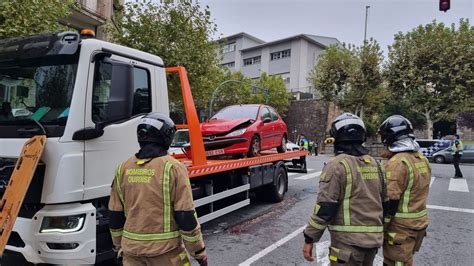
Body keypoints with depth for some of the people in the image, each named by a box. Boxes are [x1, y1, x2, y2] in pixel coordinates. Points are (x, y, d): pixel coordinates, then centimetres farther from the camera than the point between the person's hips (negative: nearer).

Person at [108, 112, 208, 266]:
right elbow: (186, 216, -14)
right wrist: (199, 252, -4)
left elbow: (115, 215, 7)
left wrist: (119, 245, 21)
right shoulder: (173, 168, -14)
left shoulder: (123, 168, 1)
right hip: (165, 251, -4)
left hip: (132, 250, 4)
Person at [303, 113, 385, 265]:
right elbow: (381, 200, 15)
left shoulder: (337, 165, -15)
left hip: (348, 240, -7)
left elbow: (325, 208, -18)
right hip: (374, 237, 7)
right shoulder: (374, 164, 8)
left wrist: (309, 238, -11)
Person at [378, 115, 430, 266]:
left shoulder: (397, 163, -23)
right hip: (420, 223, 9)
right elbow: (416, 193, 13)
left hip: (401, 227, -8)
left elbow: (389, 203, -23)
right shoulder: (422, 159, 6)